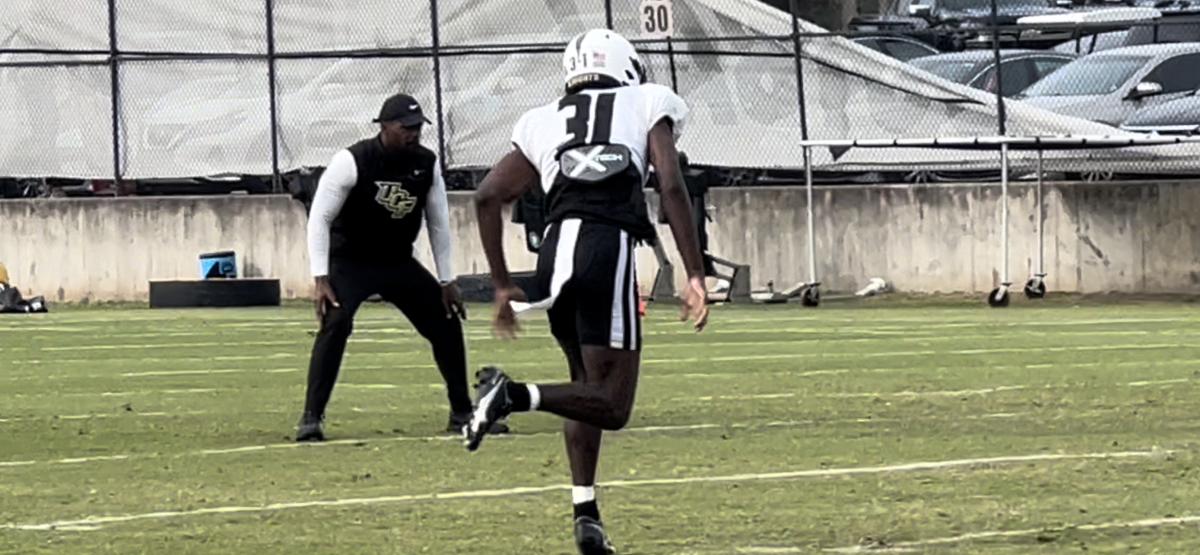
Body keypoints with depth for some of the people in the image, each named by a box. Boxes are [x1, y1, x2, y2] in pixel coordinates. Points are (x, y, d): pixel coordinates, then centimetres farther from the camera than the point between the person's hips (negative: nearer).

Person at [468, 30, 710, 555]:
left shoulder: (546, 123, 24)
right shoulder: (646, 106, 15)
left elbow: (488, 196, 15)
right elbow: (672, 187, 0)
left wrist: (502, 286, 21)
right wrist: (695, 275, -2)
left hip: (555, 252, 5)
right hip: (608, 249, -5)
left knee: (589, 384, 23)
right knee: (611, 404, -1)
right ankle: (515, 394, -26)